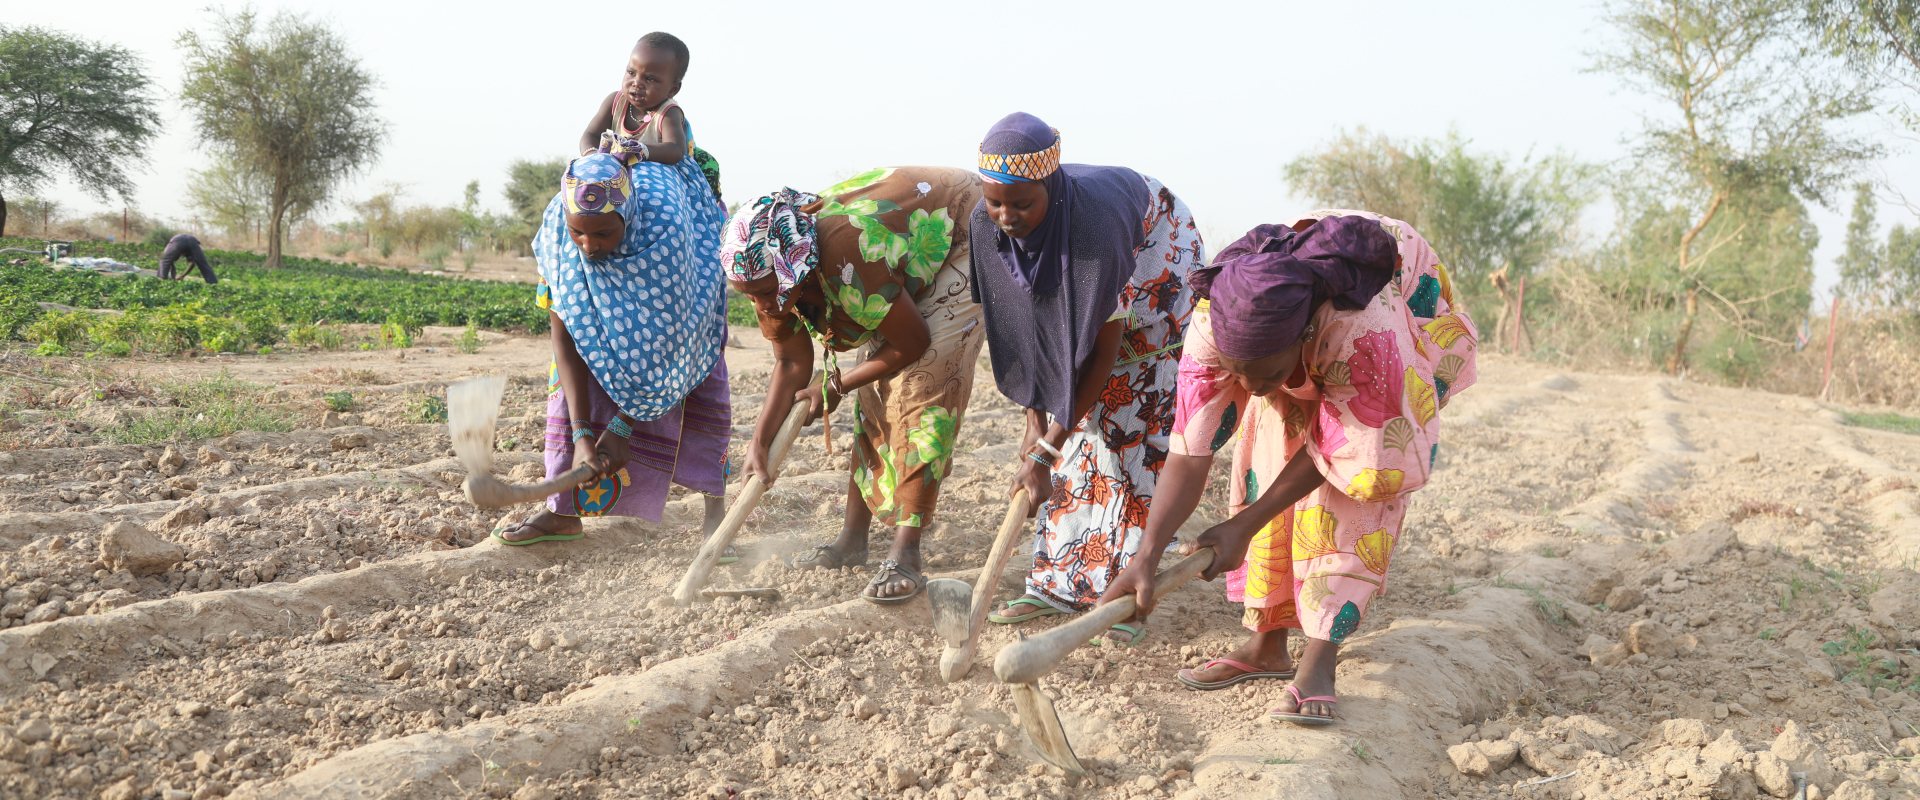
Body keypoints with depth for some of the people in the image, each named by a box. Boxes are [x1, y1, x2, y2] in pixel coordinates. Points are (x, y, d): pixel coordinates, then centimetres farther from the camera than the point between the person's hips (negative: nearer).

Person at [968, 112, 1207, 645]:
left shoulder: (1094, 218, -41)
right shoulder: (987, 223, -26)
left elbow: (1105, 346, -33)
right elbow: (1016, 329, -13)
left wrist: (1048, 446, -30)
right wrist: (1035, 420, -16)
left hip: (1155, 269, -5)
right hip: (1070, 289, 5)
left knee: (1134, 421, -11)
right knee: (1065, 414, -1)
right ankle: (1060, 581, 6)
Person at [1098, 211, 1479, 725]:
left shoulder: (1363, 329, -45)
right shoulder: (1213, 326, -34)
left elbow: (1338, 449, -30)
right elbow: (1189, 453, -33)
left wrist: (1244, 527, -27)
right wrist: (1147, 555, -42)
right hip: (1306, 363, 4)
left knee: (1349, 490, -19)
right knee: (1267, 471, -5)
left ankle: (1319, 661, -16)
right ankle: (1267, 645, 6)